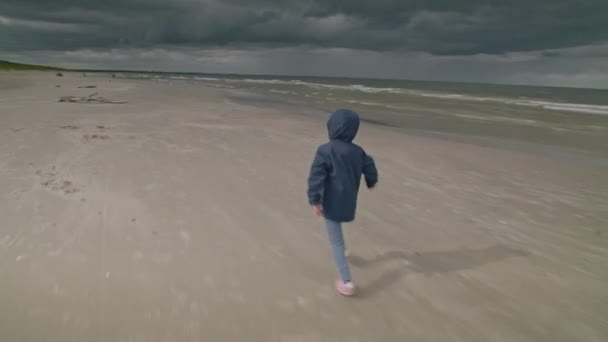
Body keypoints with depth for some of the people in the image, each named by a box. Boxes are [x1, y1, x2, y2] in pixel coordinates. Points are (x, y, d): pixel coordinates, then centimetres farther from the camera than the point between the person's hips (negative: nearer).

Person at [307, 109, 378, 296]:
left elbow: (316, 177, -21)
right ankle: (341, 250, 52)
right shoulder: (357, 151, 1)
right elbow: (370, 168, 13)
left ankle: (347, 282, 5)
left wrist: (314, 200, -18)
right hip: (349, 202, 6)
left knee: (335, 240, 3)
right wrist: (371, 181, 34)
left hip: (331, 203, -6)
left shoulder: (325, 151, -16)